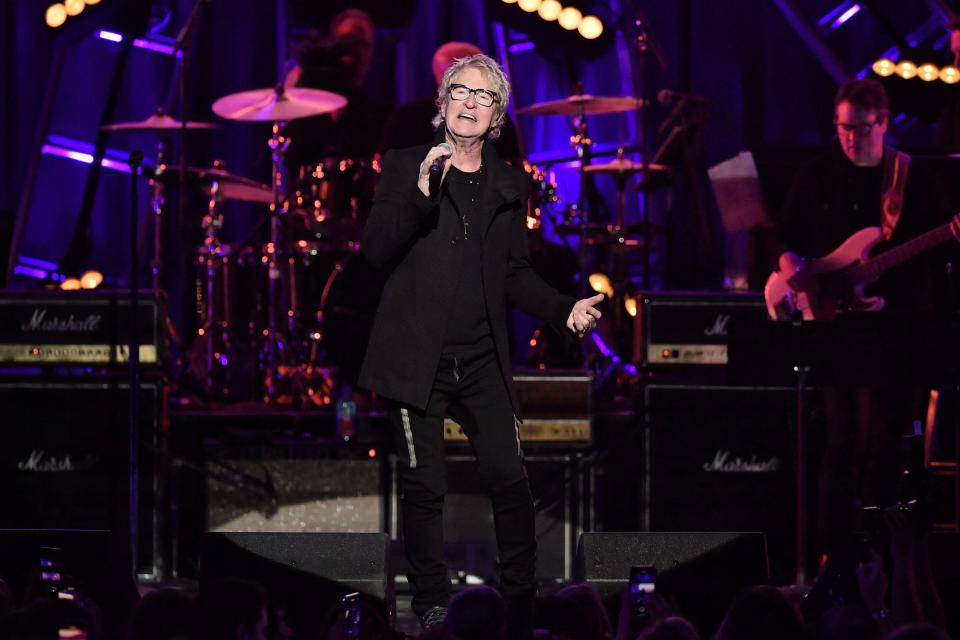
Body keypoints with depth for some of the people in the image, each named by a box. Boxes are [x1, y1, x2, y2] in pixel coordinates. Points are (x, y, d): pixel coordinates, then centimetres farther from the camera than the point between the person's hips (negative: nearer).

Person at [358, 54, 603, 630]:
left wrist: (565, 309, -2)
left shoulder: (509, 185, 10)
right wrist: (421, 193, -20)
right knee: (425, 485, 0)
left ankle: (521, 601, 9)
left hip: (482, 360, 3)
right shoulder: (406, 167, 2)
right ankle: (432, 607, 9)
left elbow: (515, 275, 15)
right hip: (419, 359, -2)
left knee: (510, 479, -3)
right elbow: (376, 251, -7)